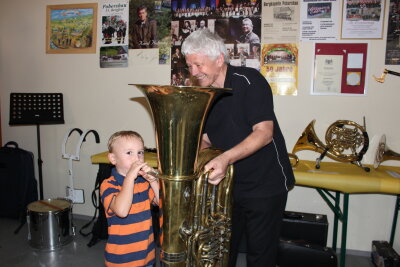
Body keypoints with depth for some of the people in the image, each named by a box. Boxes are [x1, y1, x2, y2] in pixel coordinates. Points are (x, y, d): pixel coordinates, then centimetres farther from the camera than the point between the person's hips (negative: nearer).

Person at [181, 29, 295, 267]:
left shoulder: (249, 81, -16)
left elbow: (264, 132, -24)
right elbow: (206, 139, 9)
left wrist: (226, 158, -37)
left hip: (265, 183, -6)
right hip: (228, 184, 6)